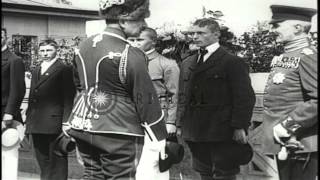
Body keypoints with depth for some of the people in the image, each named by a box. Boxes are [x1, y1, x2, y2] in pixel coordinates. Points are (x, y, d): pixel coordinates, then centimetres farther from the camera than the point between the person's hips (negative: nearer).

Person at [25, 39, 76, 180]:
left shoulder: (64, 70, -3)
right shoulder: (35, 71, 19)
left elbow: (68, 98, -10)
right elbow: (32, 98, 20)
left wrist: (65, 124, -16)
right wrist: (28, 121, 12)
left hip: (54, 125, -7)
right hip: (36, 125, 7)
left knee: (57, 163, -1)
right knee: (43, 164, 13)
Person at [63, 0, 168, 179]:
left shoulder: (84, 46, 6)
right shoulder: (131, 55, -18)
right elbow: (146, 98, -13)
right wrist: (160, 136, -4)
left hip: (83, 125, 7)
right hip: (118, 132, -7)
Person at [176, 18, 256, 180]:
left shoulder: (233, 63, -4)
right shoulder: (187, 64, 15)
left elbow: (244, 98, -9)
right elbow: (182, 97, 18)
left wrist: (239, 127, -15)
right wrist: (180, 124, 11)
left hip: (223, 135, -6)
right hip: (195, 134, 6)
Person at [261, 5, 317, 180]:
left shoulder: (307, 56, -14)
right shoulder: (283, 58, 13)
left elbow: (316, 101, -23)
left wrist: (287, 126, -21)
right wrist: (276, 128, 11)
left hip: (299, 145, -9)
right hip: (283, 142, 9)